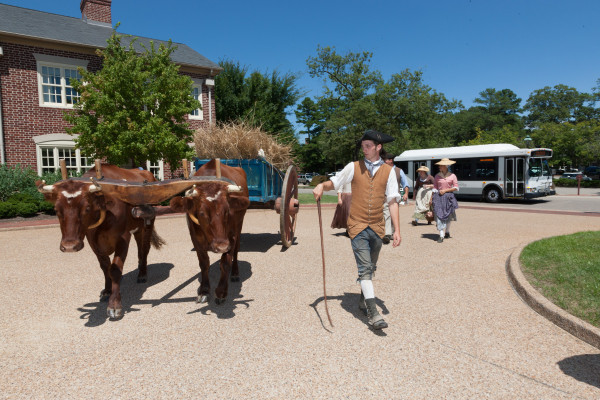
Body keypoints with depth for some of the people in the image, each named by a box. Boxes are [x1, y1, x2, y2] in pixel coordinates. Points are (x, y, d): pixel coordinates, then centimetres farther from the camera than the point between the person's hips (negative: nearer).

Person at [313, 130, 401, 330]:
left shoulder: (388, 171, 2)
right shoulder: (354, 167, 2)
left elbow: (392, 201, 1)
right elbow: (335, 181, 11)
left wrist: (397, 229, -4)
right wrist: (321, 185, -12)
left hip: (377, 227, 2)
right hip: (357, 225, -2)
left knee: (370, 268, 16)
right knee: (365, 268, -9)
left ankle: (363, 300, 36)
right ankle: (373, 313, -7)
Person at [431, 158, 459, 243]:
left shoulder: (452, 176, 2)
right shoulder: (437, 176, 7)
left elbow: (456, 188, -1)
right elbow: (435, 188, 8)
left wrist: (445, 190, -10)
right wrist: (431, 198, -1)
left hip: (449, 197, 0)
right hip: (439, 197, 0)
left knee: (448, 216, 11)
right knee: (439, 215, -12)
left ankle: (447, 232, 33)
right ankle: (441, 236, -14)